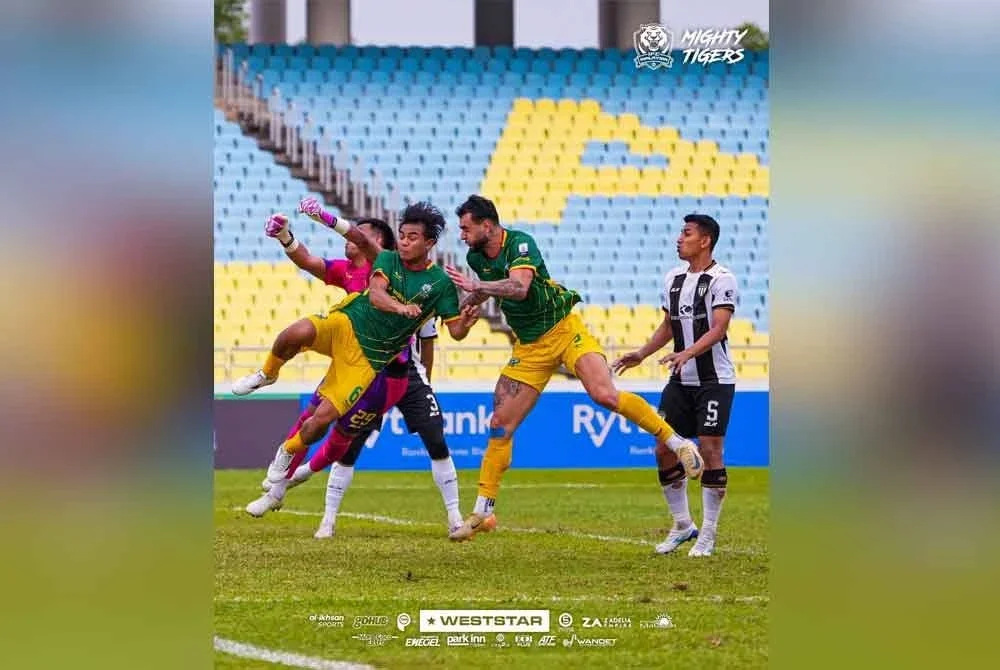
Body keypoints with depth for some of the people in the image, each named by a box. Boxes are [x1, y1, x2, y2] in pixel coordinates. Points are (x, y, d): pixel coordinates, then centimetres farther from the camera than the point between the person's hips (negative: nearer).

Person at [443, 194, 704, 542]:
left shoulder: (520, 243, -20)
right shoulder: (475, 258, 2)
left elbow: (519, 287, -39)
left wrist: (476, 285, -36)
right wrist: (462, 305, 12)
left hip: (563, 328, -6)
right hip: (528, 347, 6)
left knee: (605, 395, -25)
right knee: (500, 424, 0)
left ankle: (677, 442, -10)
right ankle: (482, 511, 6)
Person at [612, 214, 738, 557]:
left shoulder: (721, 279, -11)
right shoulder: (673, 278, 11)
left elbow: (719, 328, -21)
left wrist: (687, 354, -34)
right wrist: (641, 354, 12)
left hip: (714, 380, -7)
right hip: (681, 381, 7)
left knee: (710, 450, -8)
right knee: (664, 449, 2)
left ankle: (708, 535, 1)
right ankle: (682, 525, 15)